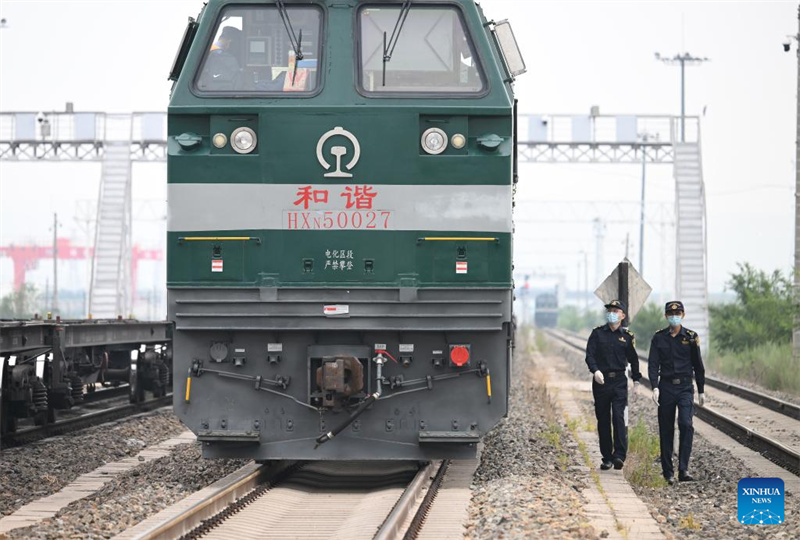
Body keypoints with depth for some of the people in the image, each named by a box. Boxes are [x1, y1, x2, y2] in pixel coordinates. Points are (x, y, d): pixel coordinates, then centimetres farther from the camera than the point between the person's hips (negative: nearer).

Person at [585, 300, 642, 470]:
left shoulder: (627, 336, 6)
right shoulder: (597, 333, 4)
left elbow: (633, 359, 16)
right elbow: (590, 355, -5)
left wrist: (636, 380, 14)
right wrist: (595, 370, -23)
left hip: (619, 381, -1)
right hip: (600, 381, 1)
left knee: (619, 417, -14)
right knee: (603, 420, 4)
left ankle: (619, 455, -18)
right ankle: (607, 458, 11)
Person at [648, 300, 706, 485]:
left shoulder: (691, 337, 4)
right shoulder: (659, 338, 4)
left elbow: (698, 366, 9)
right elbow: (653, 364, -1)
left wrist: (701, 391, 9)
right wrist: (654, 387, -14)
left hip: (685, 387, -1)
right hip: (666, 387, 1)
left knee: (686, 424, -18)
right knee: (666, 431, 3)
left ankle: (683, 470, -19)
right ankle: (668, 472, 11)